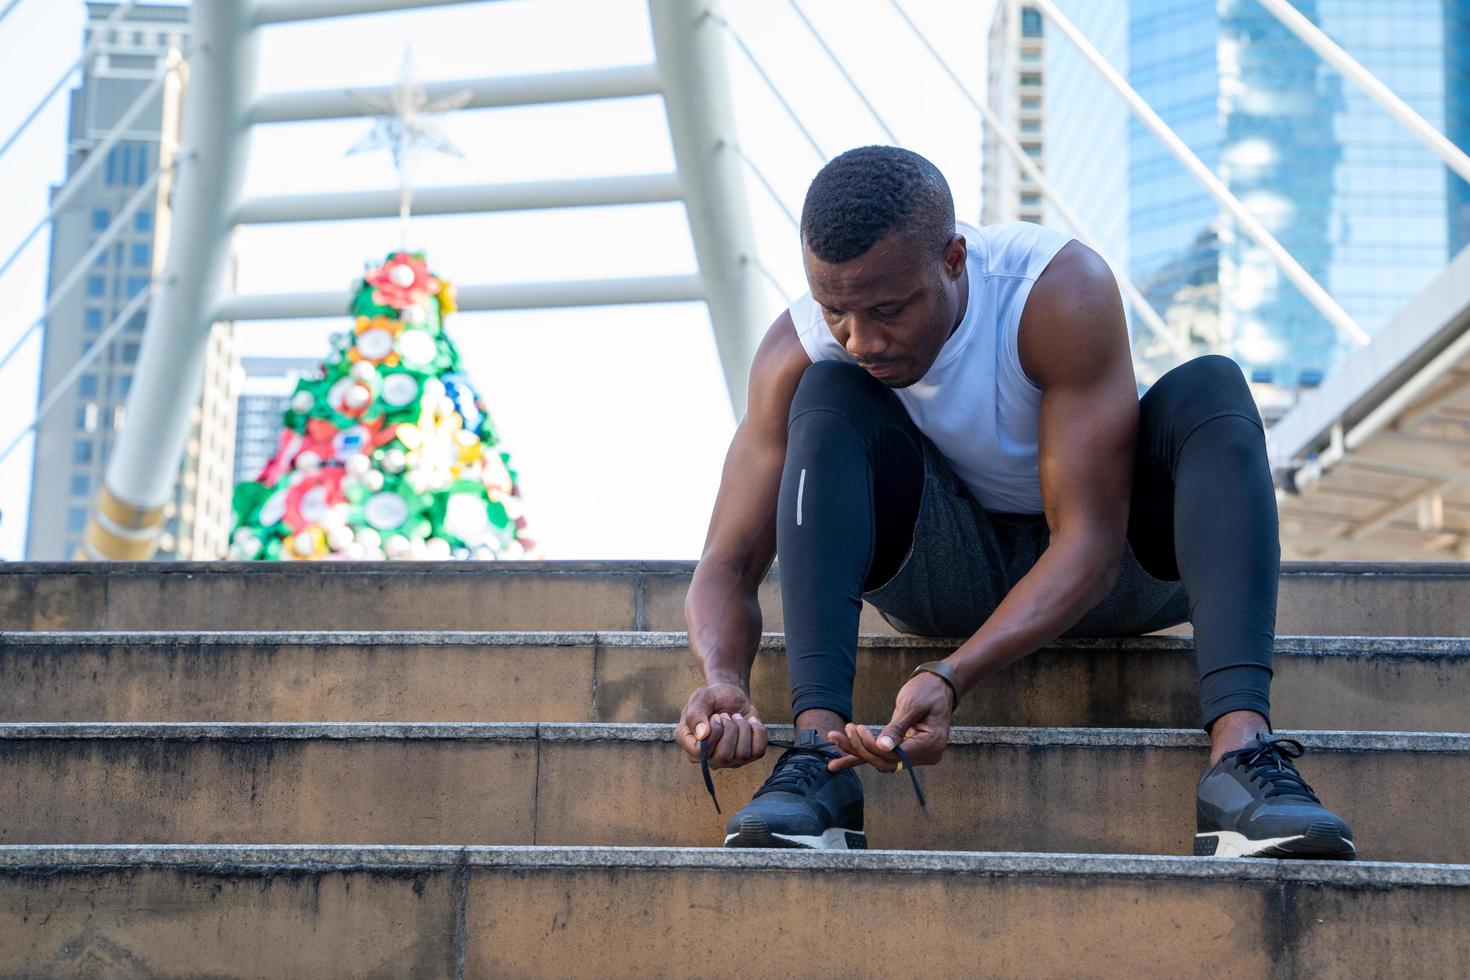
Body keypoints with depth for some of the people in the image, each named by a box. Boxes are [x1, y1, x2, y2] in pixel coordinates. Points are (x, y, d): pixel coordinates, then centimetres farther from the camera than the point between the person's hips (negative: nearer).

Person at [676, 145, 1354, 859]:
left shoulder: (1062, 293, -30)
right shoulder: (799, 352, -21)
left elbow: (1089, 546, -32)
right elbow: (728, 566, -19)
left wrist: (950, 680, -46)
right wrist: (723, 680, -42)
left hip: (1096, 575, -1)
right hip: (945, 574, 1)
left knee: (1209, 389, -30)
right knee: (830, 398, -26)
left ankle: (1241, 749, -44)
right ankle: (819, 750, -37)